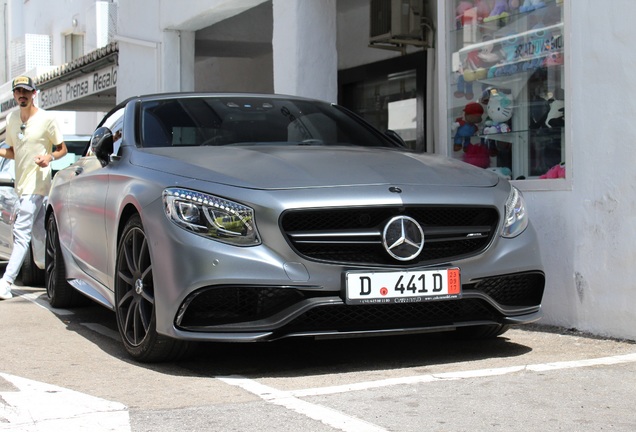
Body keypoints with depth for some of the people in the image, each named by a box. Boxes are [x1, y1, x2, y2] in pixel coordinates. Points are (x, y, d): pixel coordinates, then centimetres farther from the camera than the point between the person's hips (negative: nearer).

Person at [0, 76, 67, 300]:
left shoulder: (46, 119, -7)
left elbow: (62, 149, 0)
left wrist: (50, 157, -21)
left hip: (37, 184, -7)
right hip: (21, 184, 7)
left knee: (21, 232, -13)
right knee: (37, 233, 13)